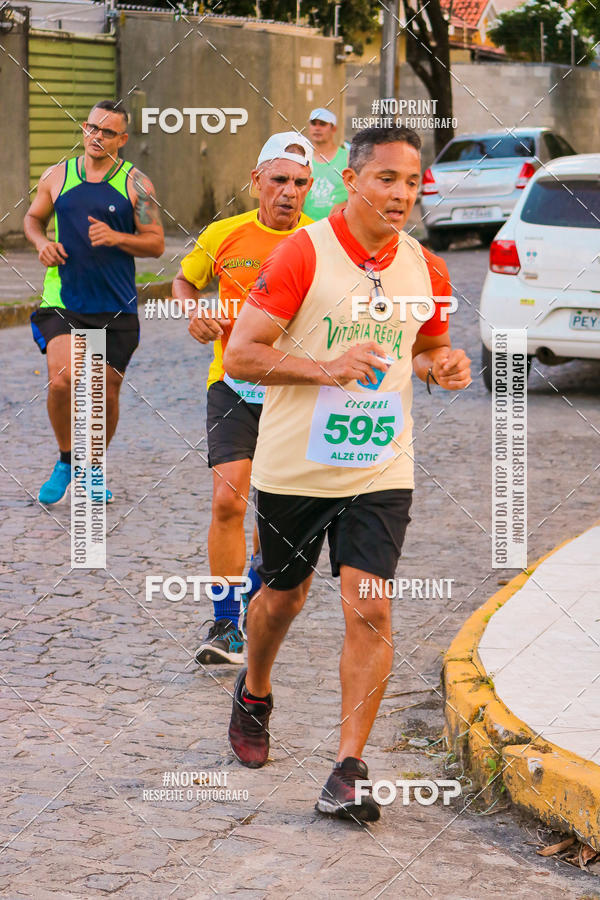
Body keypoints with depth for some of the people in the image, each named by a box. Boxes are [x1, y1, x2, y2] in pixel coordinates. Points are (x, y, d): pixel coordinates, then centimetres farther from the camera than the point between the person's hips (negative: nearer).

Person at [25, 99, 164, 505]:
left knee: (106, 395, 5)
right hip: (62, 303, 0)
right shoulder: (57, 176, 5)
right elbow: (33, 218, 21)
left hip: (116, 309, 0)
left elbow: (156, 243, -1)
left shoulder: (136, 183, 0)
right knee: (62, 381, -20)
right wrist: (42, 242, -1)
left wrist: (115, 238, -18)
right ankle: (65, 462, 5)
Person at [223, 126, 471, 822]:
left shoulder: (425, 269, 3)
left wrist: (442, 367, -3)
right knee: (283, 597, 17)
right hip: (295, 468, -2)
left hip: (381, 471, 2)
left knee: (369, 612, -10)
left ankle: (348, 772, -5)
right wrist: (329, 368, -26)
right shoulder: (302, 254, -12)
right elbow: (240, 355, -14)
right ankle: (253, 694, 48)